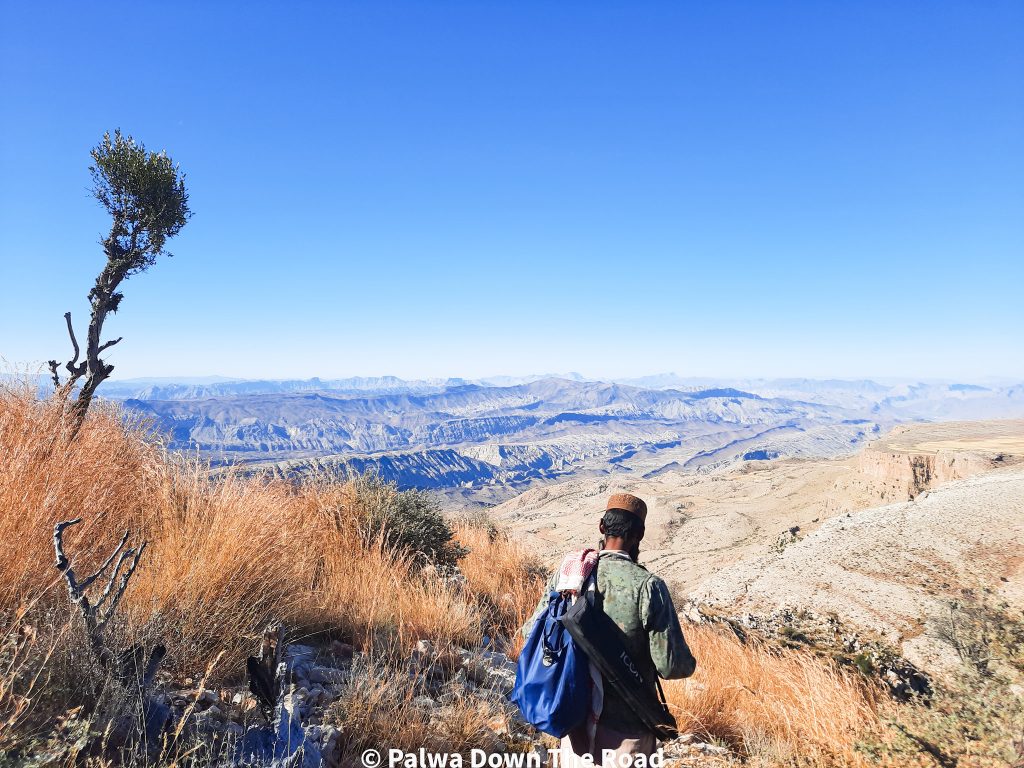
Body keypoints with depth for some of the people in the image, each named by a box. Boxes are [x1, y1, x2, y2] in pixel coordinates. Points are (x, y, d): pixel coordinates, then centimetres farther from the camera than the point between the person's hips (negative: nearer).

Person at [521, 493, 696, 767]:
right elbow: (672, 665, -19)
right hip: (626, 730, -4)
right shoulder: (647, 585, -19)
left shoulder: (565, 573, -8)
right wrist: (688, 663, 4)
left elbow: (532, 632, 2)